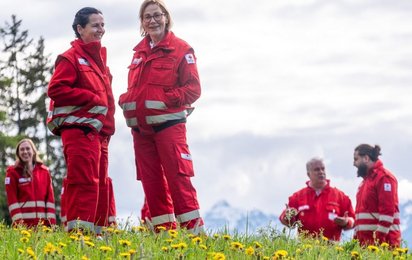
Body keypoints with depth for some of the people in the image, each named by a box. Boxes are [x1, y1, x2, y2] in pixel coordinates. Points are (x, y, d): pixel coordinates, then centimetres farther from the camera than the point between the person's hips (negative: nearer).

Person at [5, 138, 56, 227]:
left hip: (42, 221, 3)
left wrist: (51, 221, 0)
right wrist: (18, 222, -12)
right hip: (23, 222, -3)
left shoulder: (44, 171, 13)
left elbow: (50, 197, 10)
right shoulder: (12, 172, 4)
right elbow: (12, 199, -2)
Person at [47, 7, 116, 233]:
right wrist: (91, 98, -14)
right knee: (84, 182, -16)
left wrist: (107, 128, 14)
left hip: (98, 133, 9)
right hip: (80, 131, -9)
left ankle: (97, 231, 14)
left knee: (99, 185, 10)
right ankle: (79, 231, -19)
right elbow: (56, 89, -15)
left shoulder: (98, 59, 22)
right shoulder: (71, 58, -4)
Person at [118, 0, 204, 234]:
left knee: (178, 177, -12)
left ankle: (194, 230, -11)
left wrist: (166, 100, -16)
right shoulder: (140, 52, 17)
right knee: (151, 180, 7)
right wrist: (126, 100, 2)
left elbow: (193, 89, -6)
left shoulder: (181, 49, -1)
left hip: (168, 124, -6)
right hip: (140, 126, 6)